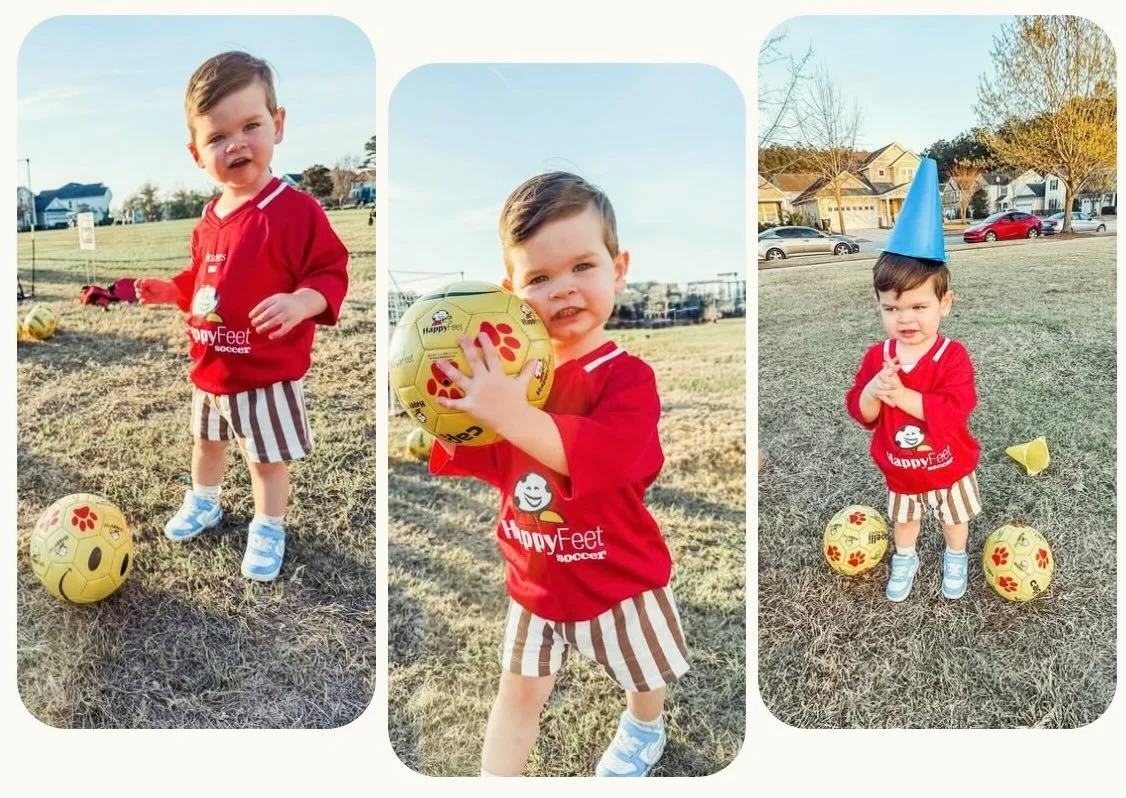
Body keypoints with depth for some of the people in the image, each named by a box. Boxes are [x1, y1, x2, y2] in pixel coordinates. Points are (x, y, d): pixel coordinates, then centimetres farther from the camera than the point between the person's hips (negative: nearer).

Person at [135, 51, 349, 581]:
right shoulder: (211, 217, 3)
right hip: (210, 368, 7)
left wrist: (301, 302, -39)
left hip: (267, 374, -7)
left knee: (268, 458, 9)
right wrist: (170, 290, 6)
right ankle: (202, 503, 51)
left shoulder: (295, 211, -21)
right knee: (207, 441, 27)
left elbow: (330, 273, -22)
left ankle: (268, 531, 29)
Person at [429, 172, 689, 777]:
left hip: (616, 578, -2)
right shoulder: (509, 367, -7)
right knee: (519, 689, 16)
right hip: (534, 579, 3)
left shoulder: (625, 376, -24)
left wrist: (511, 415, -50)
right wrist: (443, 435, -18)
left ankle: (643, 732, 59)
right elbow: (488, 461, 2)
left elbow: (601, 457, -43)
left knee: (646, 679, 25)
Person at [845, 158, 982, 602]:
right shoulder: (877, 356, -16)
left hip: (949, 468, -2)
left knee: (955, 518, 25)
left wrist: (902, 394, -44)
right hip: (899, 469, 2)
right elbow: (860, 413, -15)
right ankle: (904, 560, 52)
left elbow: (954, 411, -36)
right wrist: (871, 392, -38)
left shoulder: (952, 357, -26)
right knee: (904, 518, 27)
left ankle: (955, 561, 52)